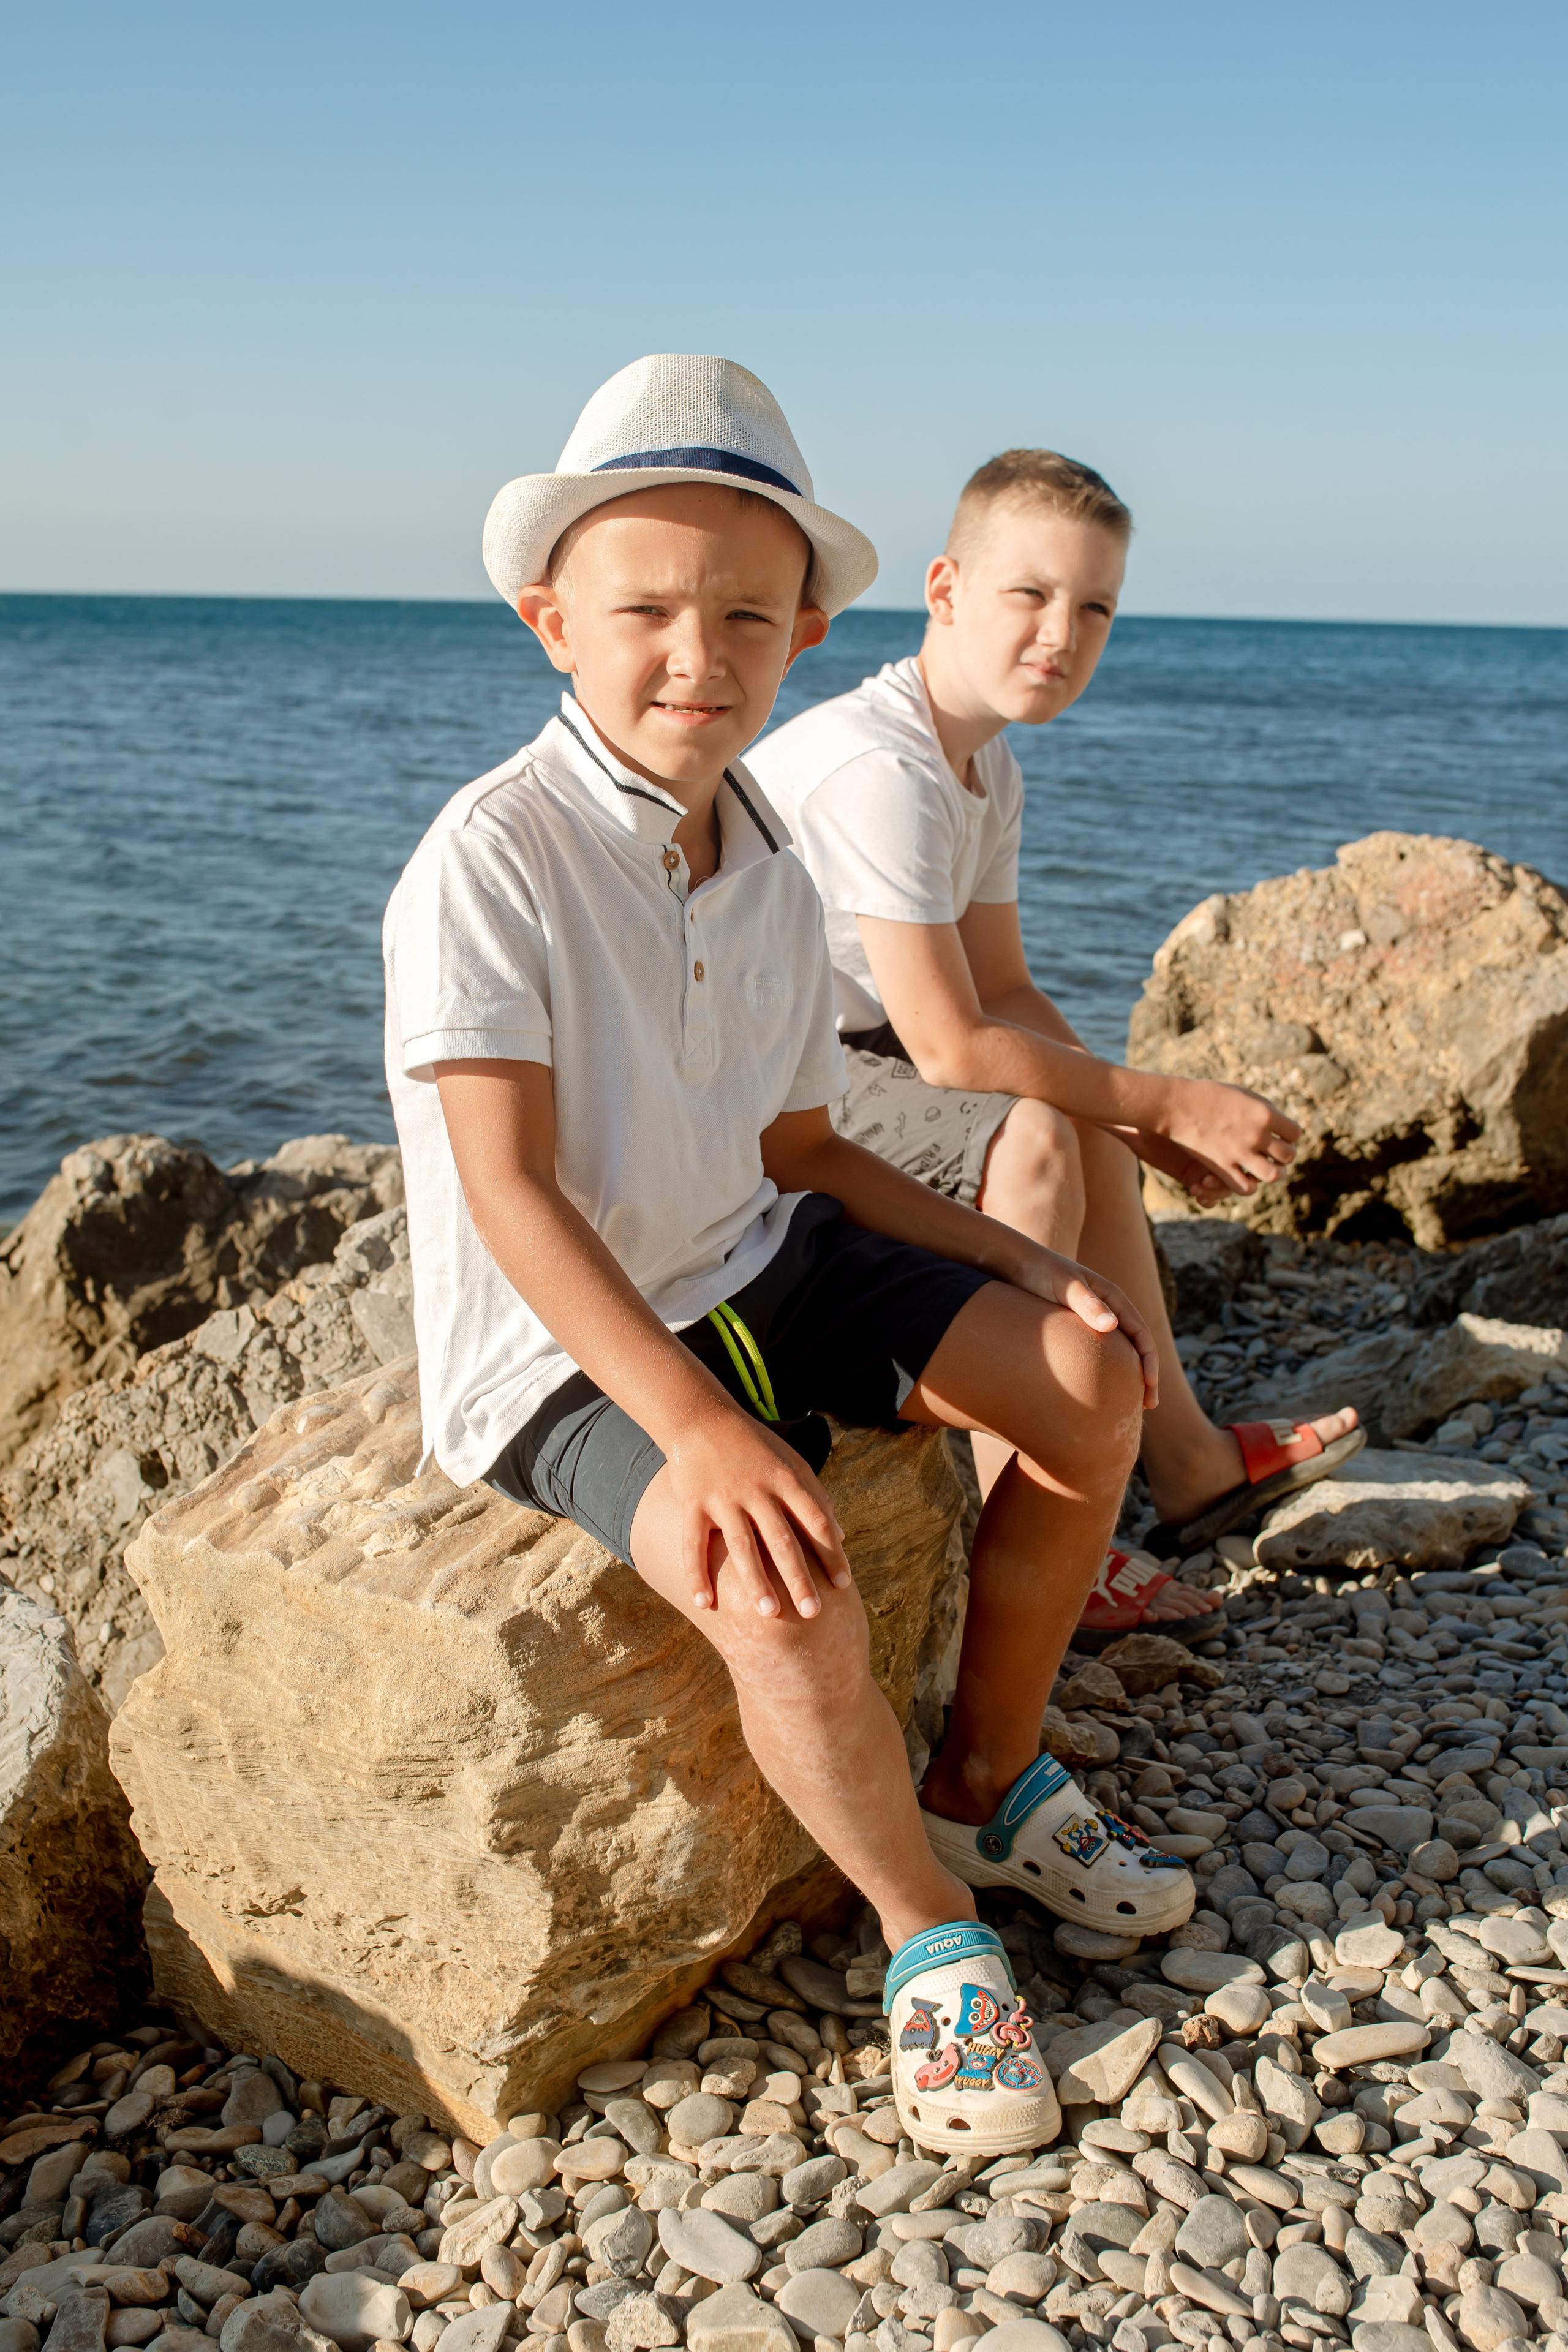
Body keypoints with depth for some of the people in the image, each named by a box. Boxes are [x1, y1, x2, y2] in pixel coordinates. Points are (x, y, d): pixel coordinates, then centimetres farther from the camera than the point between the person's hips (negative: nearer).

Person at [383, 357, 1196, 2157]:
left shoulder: (771, 880, 3)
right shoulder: (491, 858, -21)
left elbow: (798, 1154, 11)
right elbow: (508, 1190, -26)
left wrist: (1025, 1266, 2)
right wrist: (697, 1425, -36)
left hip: (749, 1266, 8)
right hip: (561, 1348, -8)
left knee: (1090, 1380, 2)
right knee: (781, 1593, -33)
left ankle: (987, 1778, 18)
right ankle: (928, 1924, -2)